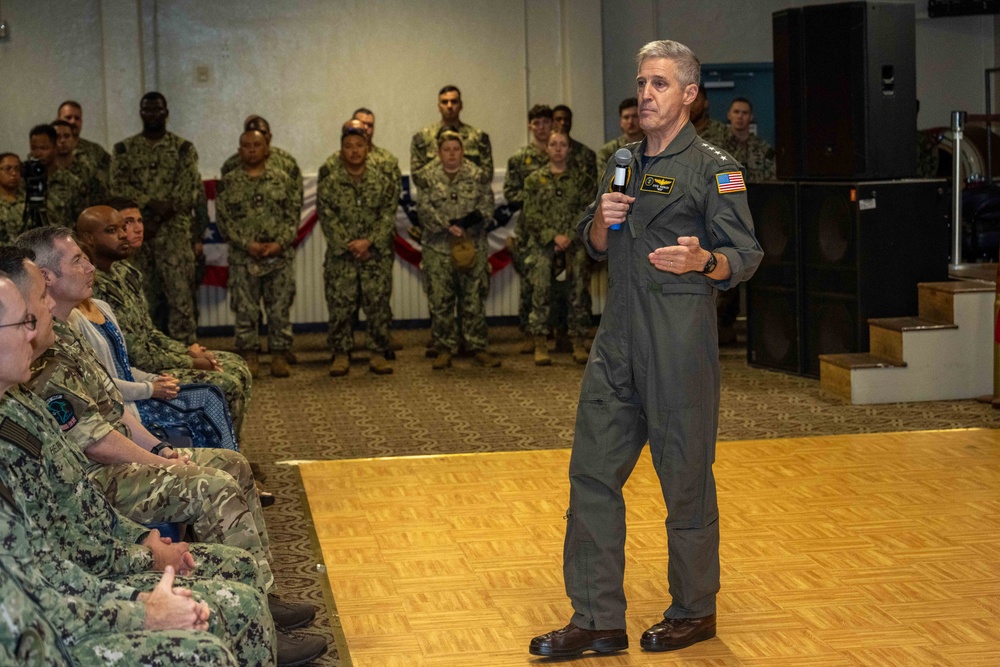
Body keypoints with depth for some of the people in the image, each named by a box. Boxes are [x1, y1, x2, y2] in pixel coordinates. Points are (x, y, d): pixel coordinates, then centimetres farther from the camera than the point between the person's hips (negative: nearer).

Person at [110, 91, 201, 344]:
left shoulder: (183, 148, 6)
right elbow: (119, 186, -3)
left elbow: (188, 190, -5)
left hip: (175, 231, -2)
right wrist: (153, 204, -17)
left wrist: (157, 219, -14)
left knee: (180, 292, -8)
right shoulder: (124, 149, 11)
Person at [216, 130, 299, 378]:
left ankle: (279, 356, 10)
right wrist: (247, 244, -11)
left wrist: (280, 243, -10)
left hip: (280, 256, 1)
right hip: (243, 258, 0)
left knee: (280, 309, 2)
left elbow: (293, 216, 5)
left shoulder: (281, 179, 7)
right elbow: (223, 219, 0)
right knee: (245, 310, 1)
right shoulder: (228, 183, 5)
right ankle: (249, 358, 10)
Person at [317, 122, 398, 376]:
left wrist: (369, 241, -15)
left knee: (378, 303, 1)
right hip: (340, 253, 0)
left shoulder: (382, 178, 0)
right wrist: (349, 246, -12)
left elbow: (388, 214, -3)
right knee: (339, 305, -1)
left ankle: (379, 353, 10)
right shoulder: (329, 181, -2)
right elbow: (327, 217, -5)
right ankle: (340, 354, 8)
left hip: (377, 252, 0)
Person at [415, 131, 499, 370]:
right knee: (440, 301, 2)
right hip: (438, 247, 0)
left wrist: (466, 221, -18)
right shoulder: (429, 176, 3)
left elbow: (487, 204, -2)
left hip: (473, 245, 0)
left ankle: (479, 348, 11)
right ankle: (445, 350, 10)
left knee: (474, 300, 3)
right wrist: (448, 226, -19)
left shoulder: (476, 175, 5)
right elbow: (425, 208, -6)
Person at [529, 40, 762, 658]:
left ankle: (694, 611, 19)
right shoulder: (626, 163, 17)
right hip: (619, 334, 7)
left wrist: (701, 260, -29)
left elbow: (745, 254, -9)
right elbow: (595, 245, 24)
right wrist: (602, 218, 1)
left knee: (685, 476, 2)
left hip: (681, 336, -7)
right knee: (593, 469, 4)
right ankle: (598, 620, 10)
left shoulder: (713, 167, -4)